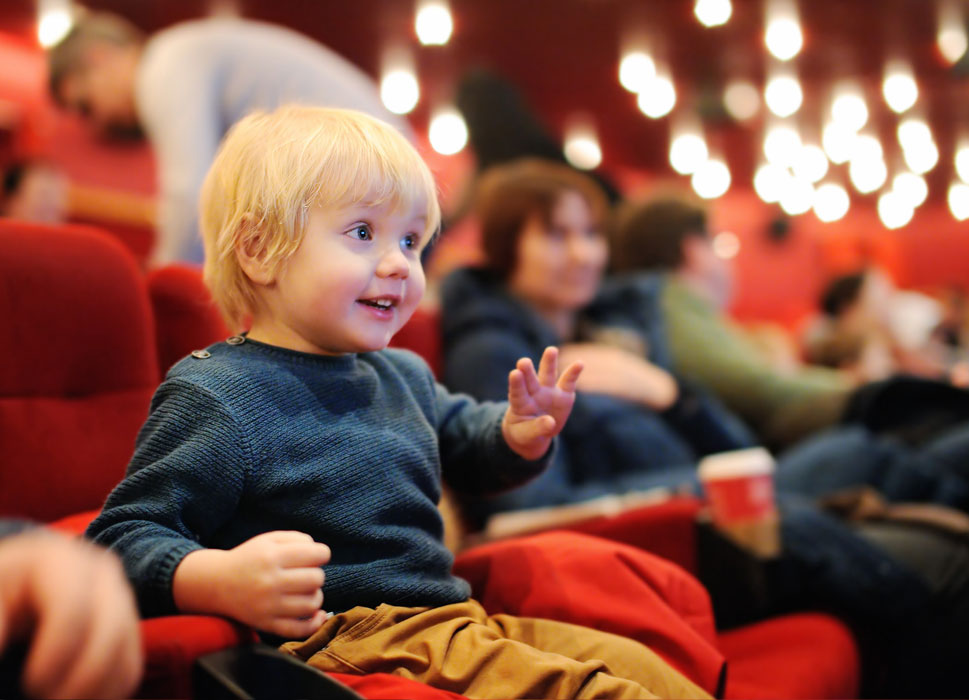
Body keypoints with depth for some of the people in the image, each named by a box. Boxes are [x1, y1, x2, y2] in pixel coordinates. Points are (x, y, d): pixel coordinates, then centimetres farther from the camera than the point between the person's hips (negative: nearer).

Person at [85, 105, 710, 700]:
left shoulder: (403, 376, 16)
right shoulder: (214, 396, -12)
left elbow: (464, 439, 34)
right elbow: (122, 538, -14)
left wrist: (517, 435, 10)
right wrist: (222, 582, -35)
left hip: (456, 618, 9)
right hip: (339, 636, -9)